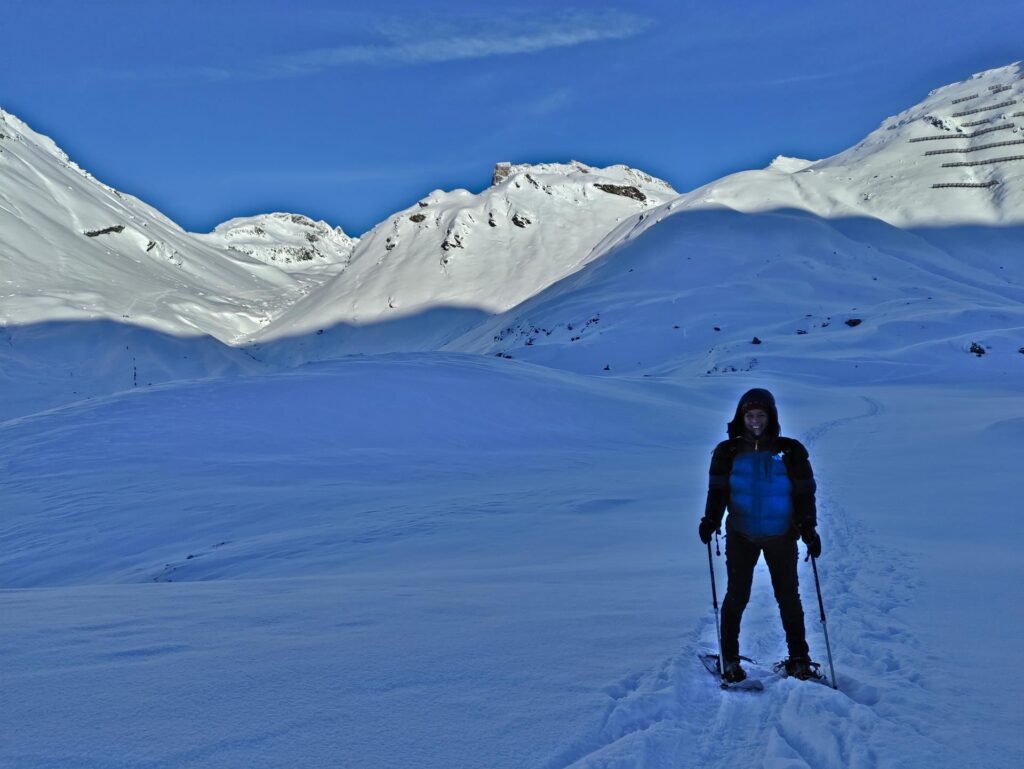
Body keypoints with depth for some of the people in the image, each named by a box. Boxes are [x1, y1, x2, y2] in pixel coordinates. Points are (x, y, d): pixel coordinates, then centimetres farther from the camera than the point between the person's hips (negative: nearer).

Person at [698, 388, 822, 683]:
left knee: (788, 597, 8)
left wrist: (808, 529, -7)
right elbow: (718, 491, -1)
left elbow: (804, 493, 1)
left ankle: (798, 658, 22)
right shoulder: (728, 452, -1)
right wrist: (711, 520, -16)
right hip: (741, 536, 0)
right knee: (737, 596, 1)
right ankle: (729, 658, 14)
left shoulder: (790, 451, -2)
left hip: (781, 536, 0)